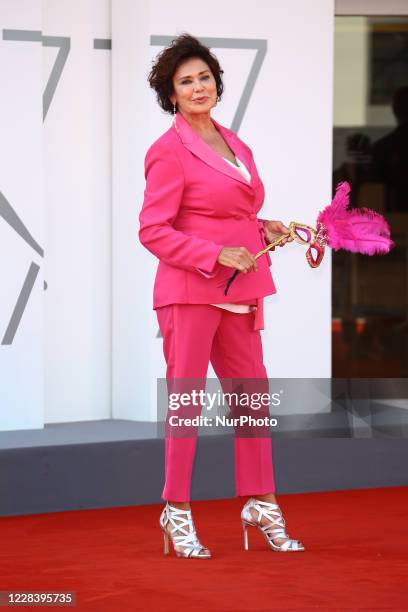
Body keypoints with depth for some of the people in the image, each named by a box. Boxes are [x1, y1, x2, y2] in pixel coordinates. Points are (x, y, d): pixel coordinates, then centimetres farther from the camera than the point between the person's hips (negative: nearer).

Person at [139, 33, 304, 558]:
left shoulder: (235, 146, 15)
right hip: (190, 292, -7)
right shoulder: (169, 150, -8)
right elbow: (153, 232, -12)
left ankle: (260, 504, 18)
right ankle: (176, 512, 8)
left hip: (239, 293, 7)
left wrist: (264, 230, 7)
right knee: (186, 400, -1)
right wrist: (218, 255, -19)